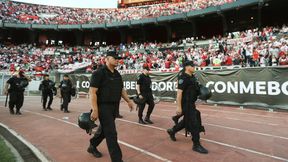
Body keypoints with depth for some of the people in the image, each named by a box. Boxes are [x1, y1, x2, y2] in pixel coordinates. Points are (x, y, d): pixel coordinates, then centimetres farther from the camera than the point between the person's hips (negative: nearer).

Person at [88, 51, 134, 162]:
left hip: (114, 107, 8)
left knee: (104, 129, 21)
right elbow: (92, 92, -17)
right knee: (111, 133, -5)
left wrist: (128, 101, 13)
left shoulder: (117, 74, 12)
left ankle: (92, 146, 44)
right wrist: (95, 110, -23)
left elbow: (121, 89, 21)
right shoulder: (99, 73, -12)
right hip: (103, 106, -8)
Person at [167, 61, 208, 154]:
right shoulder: (183, 78, -18)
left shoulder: (192, 77, 12)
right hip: (186, 104, -10)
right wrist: (179, 106, -25)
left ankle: (172, 131, 40)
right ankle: (196, 145, 9)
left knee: (186, 121, 21)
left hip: (191, 103, 10)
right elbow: (179, 92, -23)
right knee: (194, 123, -4)